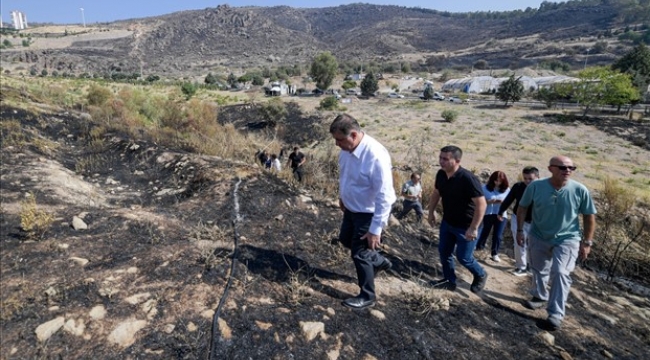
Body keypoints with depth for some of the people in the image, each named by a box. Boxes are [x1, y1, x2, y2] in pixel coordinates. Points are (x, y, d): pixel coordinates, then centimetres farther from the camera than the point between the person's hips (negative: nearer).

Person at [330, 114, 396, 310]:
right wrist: (342, 196, 21)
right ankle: (378, 261, 49)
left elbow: (384, 196, -30)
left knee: (359, 253, 5)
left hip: (369, 213, -8)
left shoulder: (376, 156, -34)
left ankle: (367, 296, 30)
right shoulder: (346, 149, -10)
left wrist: (375, 230, -28)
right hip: (351, 208, 8)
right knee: (346, 240, 26)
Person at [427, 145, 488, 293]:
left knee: (463, 257, 5)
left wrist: (473, 228, -29)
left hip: (465, 226, -7)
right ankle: (449, 280, 32)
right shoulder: (441, 174, -7)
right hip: (447, 222, 7)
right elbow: (436, 193, 12)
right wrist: (431, 212, 12)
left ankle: (481, 276, 34)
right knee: (444, 251, 13)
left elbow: (481, 204, -29)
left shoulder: (468, 179, -30)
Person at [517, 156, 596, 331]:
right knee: (539, 270, 18)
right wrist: (520, 230, -2)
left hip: (567, 239, -2)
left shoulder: (580, 190, -17)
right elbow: (522, 208, -2)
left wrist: (587, 242, -5)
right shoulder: (535, 186, -17)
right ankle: (540, 297, 44)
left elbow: (589, 216, -5)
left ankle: (556, 314, -4)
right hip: (539, 237, 2)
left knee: (560, 273, -15)